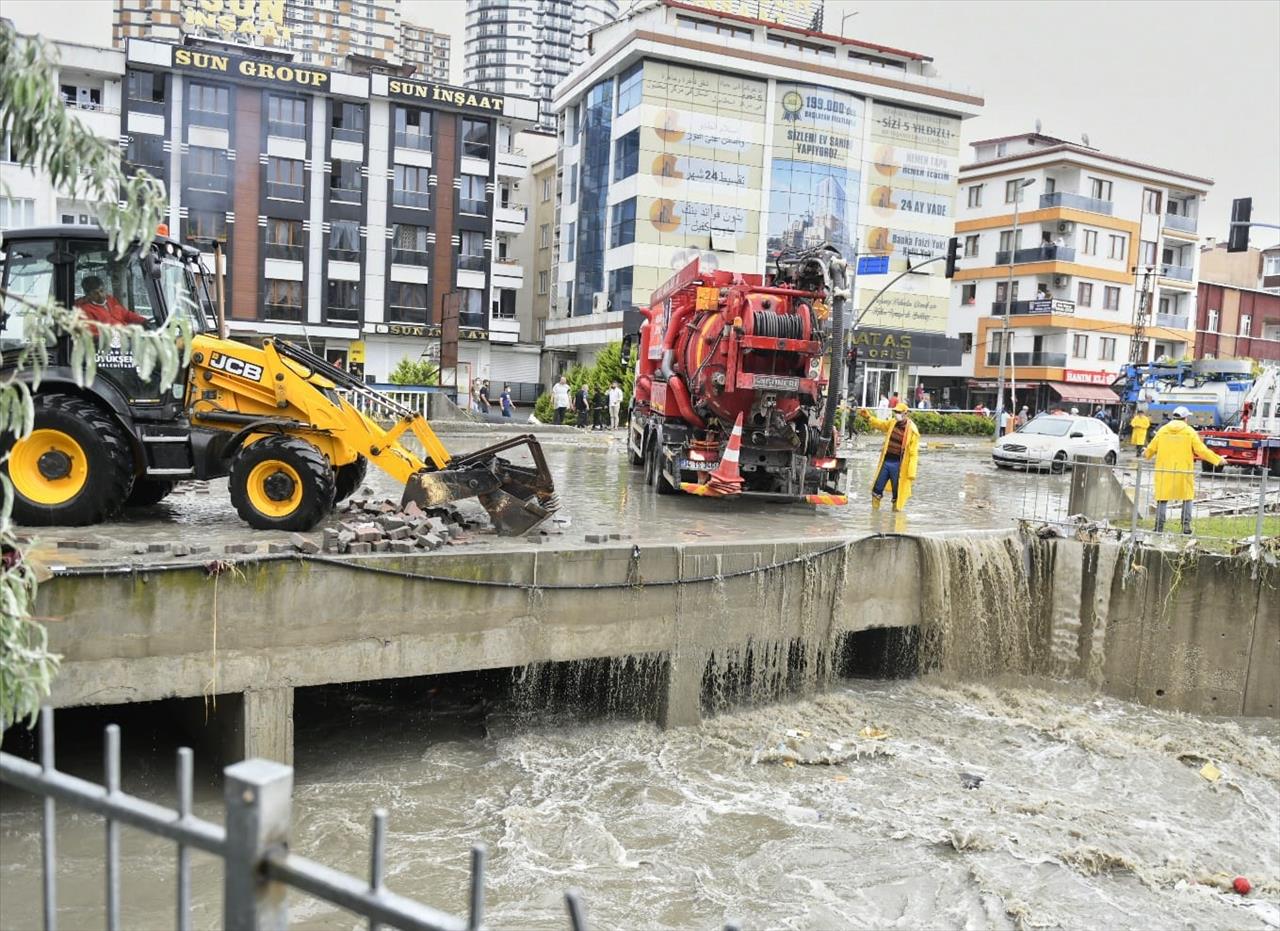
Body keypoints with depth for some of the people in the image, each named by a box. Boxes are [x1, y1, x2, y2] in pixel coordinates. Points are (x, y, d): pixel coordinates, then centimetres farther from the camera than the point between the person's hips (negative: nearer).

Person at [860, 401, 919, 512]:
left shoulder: (912, 430, -14)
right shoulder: (892, 423, 4)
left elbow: (913, 453, -16)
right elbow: (881, 425, 29)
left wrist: (911, 472, -19)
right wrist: (869, 417, 15)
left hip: (898, 465, -6)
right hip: (886, 461, 6)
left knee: (897, 493, 5)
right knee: (877, 489, 12)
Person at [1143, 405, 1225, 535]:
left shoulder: (1163, 430, 2)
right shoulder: (1190, 431, -3)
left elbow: (1151, 448, 7)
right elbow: (1201, 450, -6)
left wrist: (1146, 455, 30)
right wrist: (1218, 460, 3)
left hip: (1164, 470, 1)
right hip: (1183, 471, -1)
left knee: (1162, 497, 5)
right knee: (1187, 497, 14)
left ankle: (1159, 526, 1)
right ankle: (1186, 525, 9)